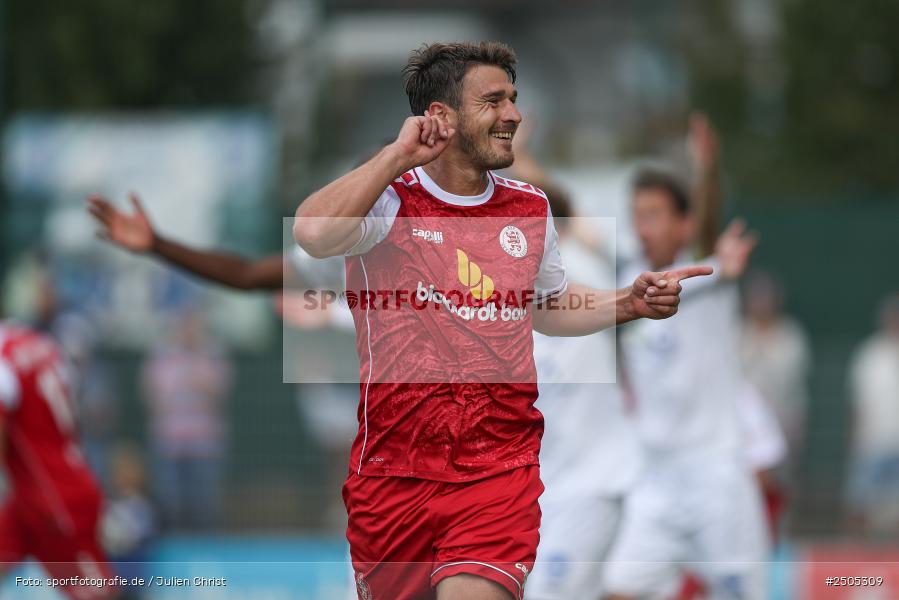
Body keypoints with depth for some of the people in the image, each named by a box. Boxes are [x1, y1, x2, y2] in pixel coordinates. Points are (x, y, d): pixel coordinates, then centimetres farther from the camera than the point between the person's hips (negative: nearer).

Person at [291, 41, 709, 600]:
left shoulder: (531, 208, 11)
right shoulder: (389, 200, -5)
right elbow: (313, 233, -28)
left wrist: (629, 303, 12)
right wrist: (399, 155, -19)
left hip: (498, 473, 2)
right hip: (393, 469, -2)